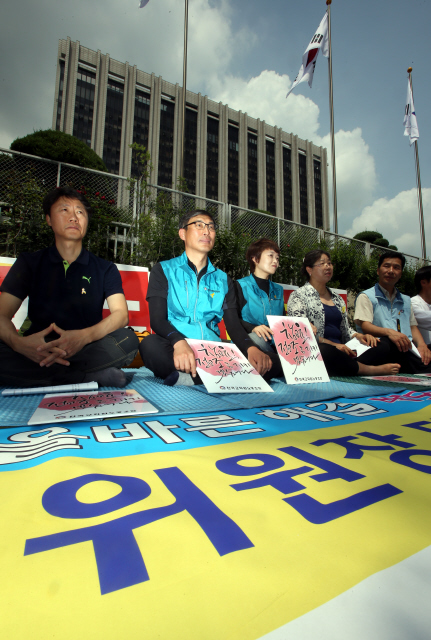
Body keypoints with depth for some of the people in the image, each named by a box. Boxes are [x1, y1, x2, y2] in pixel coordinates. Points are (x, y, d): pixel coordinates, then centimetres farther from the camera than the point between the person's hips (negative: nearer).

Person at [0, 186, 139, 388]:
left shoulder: (105, 269, 10)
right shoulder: (29, 263, 12)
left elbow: (121, 314, -6)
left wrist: (84, 336, -27)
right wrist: (18, 342, -24)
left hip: (87, 351, -1)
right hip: (37, 352, 2)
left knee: (127, 340, -30)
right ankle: (96, 376, -26)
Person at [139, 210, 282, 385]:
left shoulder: (223, 279, 19)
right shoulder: (164, 270, 10)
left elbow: (233, 325, 9)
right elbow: (157, 319, -4)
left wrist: (251, 348, -14)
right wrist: (179, 342, -26)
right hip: (177, 352, -3)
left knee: (273, 362, -20)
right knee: (151, 345, -36)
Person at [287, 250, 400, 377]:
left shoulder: (338, 299, 23)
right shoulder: (299, 295, 2)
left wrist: (359, 336, 2)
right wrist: (333, 345, -17)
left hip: (339, 351, 6)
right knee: (326, 352, -39)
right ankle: (371, 369, -17)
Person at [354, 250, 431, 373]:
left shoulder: (405, 300, 31)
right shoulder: (366, 296, 9)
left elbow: (413, 327, 24)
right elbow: (365, 326, -5)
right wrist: (389, 332, -26)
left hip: (407, 351, 3)